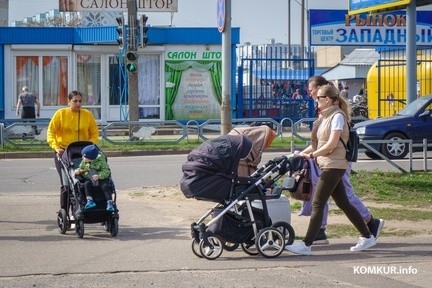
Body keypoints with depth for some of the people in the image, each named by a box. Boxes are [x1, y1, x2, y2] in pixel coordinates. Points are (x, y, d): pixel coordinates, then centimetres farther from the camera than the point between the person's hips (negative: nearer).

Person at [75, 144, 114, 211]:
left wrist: (99, 176, -28)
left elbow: (106, 171, -13)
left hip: (101, 179, -3)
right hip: (88, 179, 3)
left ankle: (110, 203, -30)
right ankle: (89, 200, -37)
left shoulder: (101, 161, -10)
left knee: (105, 186, -28)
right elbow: (81, 168, 20)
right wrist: (78, 170, -4)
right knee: (87, 184, -28)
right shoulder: (84, 162, 6)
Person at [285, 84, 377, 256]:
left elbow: (332, 144, -19)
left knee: (317, 204, -11)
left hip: (334, 165, -9)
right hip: (328, 165, 9)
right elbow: (317, 143, 18)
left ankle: (306, 245, -12)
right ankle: (367, 237, 18)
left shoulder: (337, 116, -11)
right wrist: (303, 153, 7)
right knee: (343, 203, 11)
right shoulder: (324, 117, 17)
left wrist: (312, 154, -14)